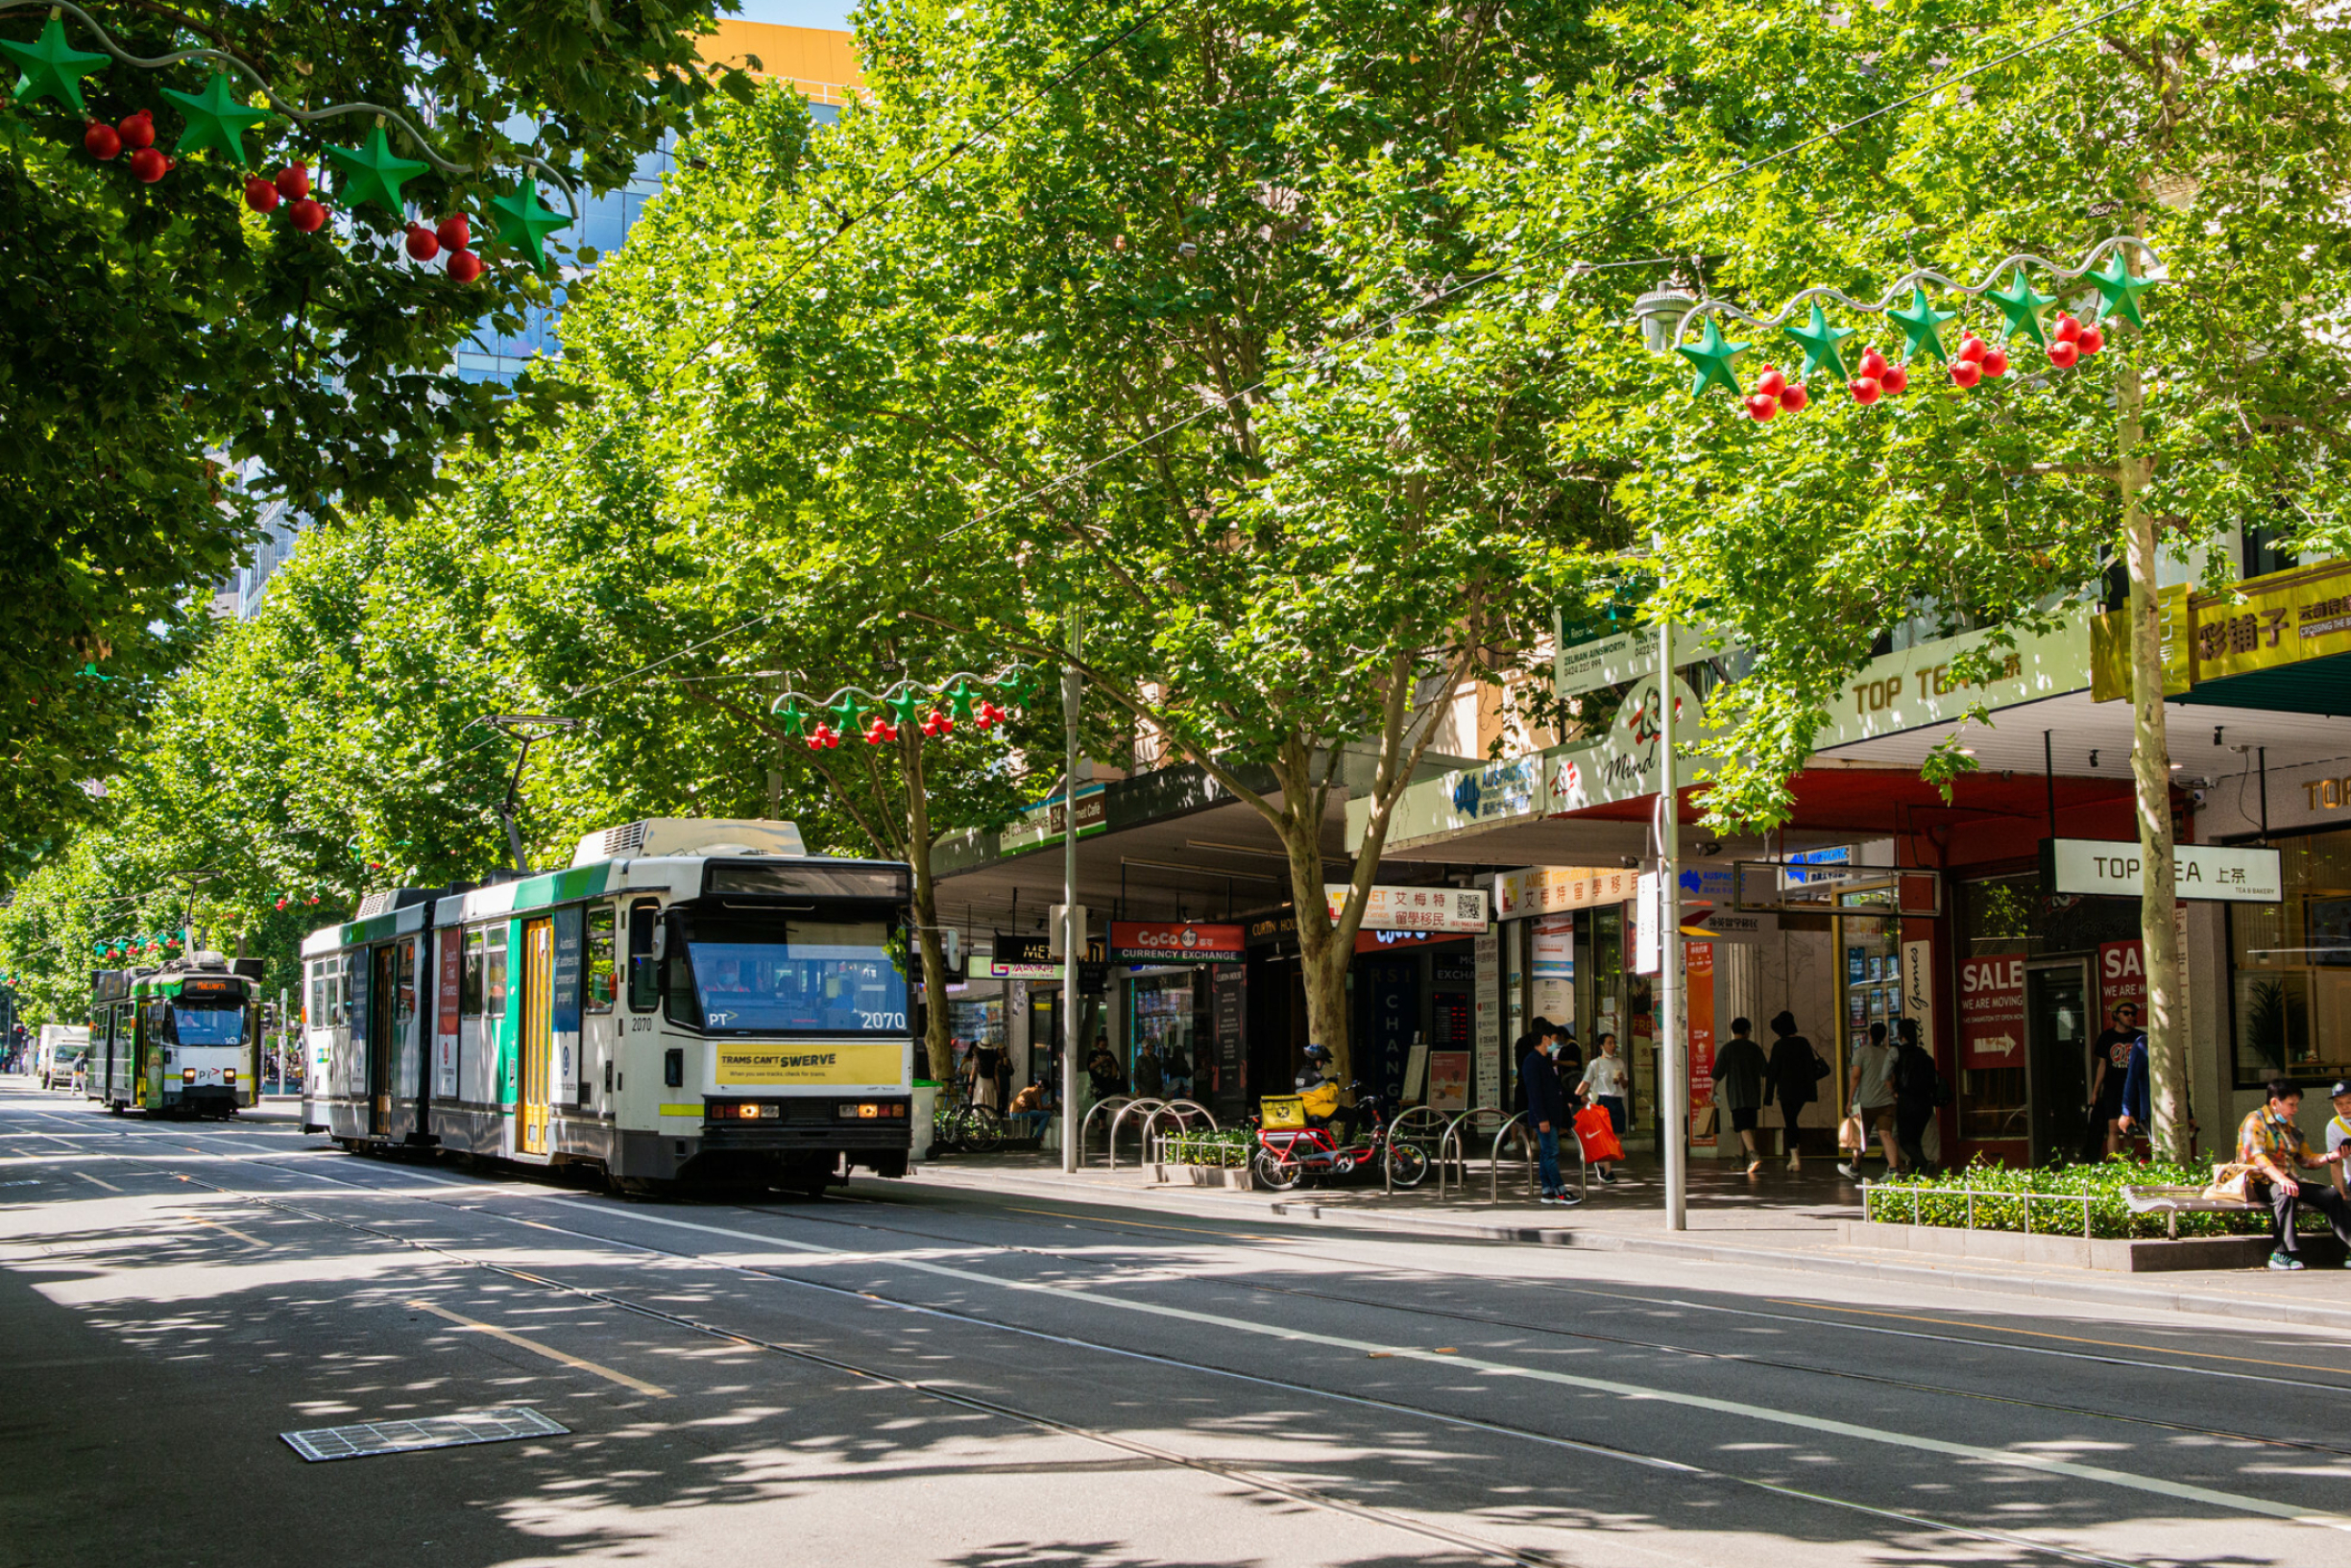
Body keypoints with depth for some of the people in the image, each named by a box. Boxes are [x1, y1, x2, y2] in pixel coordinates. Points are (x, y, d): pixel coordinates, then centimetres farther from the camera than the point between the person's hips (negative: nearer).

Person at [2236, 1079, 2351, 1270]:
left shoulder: (2291, 1127, 21)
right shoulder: (2255, 1121, -5)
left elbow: (2305, 1158, 20)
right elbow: (2256, 1156, -20)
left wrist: (2329, 1157, -1)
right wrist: (2280, 1178, -36)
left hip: (2287, 1181, 7)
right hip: (2260, 1182, -7)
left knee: (2332, 1195, -10)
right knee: (2285, 1193, -38)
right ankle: (2281, 1254, -41)